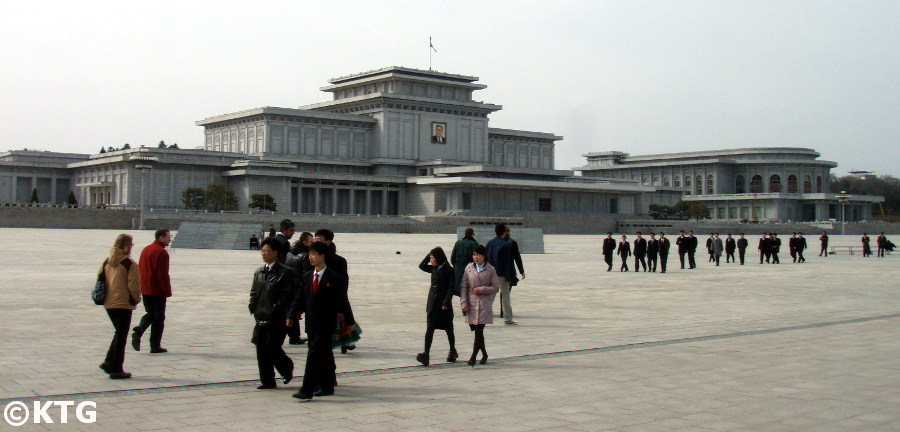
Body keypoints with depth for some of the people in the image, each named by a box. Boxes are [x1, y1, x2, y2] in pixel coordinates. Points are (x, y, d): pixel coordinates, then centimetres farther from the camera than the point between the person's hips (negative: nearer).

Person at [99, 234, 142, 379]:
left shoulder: (106, 262, 6)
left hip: (108, 304, 6)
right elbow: (134, 285, -15)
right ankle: (116, 370, 3)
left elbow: (100, 279, 9)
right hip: (124, 304, -6)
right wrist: (136, 299, 2)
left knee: (119, 333, 21)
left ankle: (109, 362, 11)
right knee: (121, 336, 1)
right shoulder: (129, 264, -13)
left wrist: (104, 297, 17)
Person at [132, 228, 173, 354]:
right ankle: (155, 346, 5)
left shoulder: (145, 250, 11)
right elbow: (163, 275, -19)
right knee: (158, 318, 3)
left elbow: (140, 270, 15)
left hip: (145, 290, 7)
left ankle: (138, 332, -4)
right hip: (157, 291, -7)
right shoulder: (162, 253, -15)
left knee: (150, 314, 21)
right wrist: (167, 291, -13)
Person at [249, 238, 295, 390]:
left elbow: (287, 296, -12)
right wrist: (253, 308, 4)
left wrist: (275, 310, -15)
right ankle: (267, 381, 14)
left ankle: (287, 368, 21)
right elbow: (253, 292, 18)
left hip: (277, 320, -6)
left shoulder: (285, 272, -7)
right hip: (261, 319, 7)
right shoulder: (258, 272, 14)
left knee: (272, 348, -6)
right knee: (261, 350, 5)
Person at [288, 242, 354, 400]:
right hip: (311, 323, 6)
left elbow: (342, 300, -3)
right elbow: (299, 298, 9)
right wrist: (291, 315, -3)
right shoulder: (307, 277, 11)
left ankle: (307, 390, -12)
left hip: (326, 323, -6)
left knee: (314, 354, -12)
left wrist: (349, 321, 0)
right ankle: (326, 387, 24)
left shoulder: (335, 278, -6)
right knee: (322, 356, 13)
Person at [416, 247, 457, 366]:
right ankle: (426, 354, -9)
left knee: (448, 329, 10)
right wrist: (429, 254, 5)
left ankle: (453, 351, 28)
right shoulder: (434, 269, 8)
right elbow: (421, 266, 15)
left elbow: (451, 288, -13)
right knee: (429, 329, -4)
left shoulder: (448, 270, -11)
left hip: (443, 304, -6)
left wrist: (446, 303, -19)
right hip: (433, 303, 6)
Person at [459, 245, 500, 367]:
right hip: (471, 305, 3)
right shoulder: (468, 269, 5)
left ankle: (473, 357, -7)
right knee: (477, 331, 9)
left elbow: (496, 287, -1)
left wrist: (481, 290, -12)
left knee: (479, 331, -9)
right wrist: (463, 303, -3)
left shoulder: (490, 270, -1)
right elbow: (464, 287, 5)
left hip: (485, 305, -3)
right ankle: (484, 354, 27)